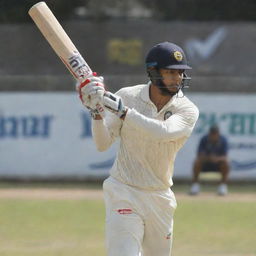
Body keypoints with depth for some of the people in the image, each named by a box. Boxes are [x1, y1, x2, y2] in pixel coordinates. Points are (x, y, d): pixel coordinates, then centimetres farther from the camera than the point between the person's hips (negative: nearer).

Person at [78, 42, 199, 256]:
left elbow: (163, 132, -28)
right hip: (124, 195, -3)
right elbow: (103, 144, -8)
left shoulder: (187, 110, -7)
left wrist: (123, 112, -34)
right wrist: (97, 112, -26)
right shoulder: (127, 97, -7)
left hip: (160, 198, 3)